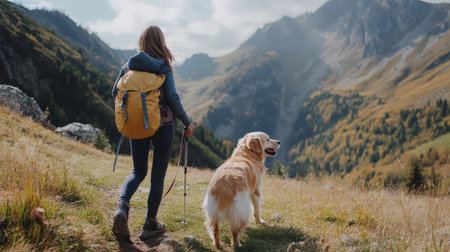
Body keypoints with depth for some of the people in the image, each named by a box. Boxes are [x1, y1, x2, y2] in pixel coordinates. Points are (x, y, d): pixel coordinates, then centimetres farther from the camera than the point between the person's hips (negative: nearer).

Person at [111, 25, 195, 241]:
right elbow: (172, 97, -16)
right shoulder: (163, 67, -8)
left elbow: (115, 93, 3)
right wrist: (187, 122, -5)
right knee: (158, 174, 9)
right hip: (162, 125, -3)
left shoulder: (129, 65, 2)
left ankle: (122, 206, -8)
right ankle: (150, 223, 15)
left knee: (138, 171, 18)